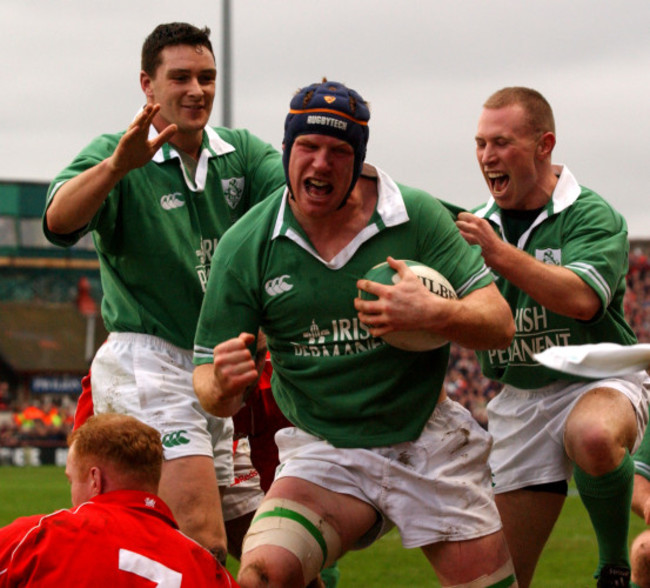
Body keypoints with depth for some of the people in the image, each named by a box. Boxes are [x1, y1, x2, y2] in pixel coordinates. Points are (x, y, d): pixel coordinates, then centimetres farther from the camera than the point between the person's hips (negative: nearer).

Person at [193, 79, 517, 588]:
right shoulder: (245, 246, -5)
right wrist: (222, 386, -27)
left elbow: (500, 324, -9)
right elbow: (211, 390, -2)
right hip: (323, 452, 0)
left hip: (429, 447, 0)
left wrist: (436, 315, -29)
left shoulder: (417, 217, -7)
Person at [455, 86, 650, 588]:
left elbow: (582, 299, -28)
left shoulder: (592, 216, -10)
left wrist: (500, 254, -32)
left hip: (600, 380, -5)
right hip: (519, 399, 5)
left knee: (594, 437, -41)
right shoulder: (481, 226, 8)